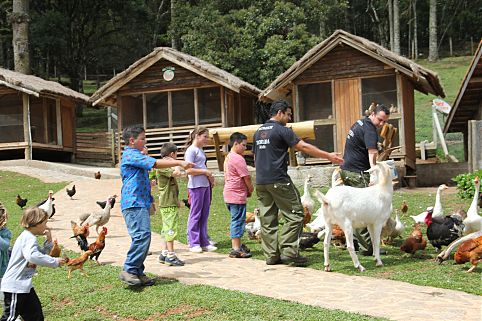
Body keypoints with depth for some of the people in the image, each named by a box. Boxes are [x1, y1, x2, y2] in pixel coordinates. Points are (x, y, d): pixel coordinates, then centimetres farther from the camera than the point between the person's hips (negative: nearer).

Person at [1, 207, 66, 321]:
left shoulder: (29, 237, 13)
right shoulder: (28, 238, -19)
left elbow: (40, 254, 22)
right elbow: (32, 256, -38)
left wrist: (49, 241, 7)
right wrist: (55, 262, -32)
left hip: (24, 284, 11)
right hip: (15, 286, -11)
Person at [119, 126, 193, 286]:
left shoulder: (136, 155, 22)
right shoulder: (131, 155, -11)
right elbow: (156, 163, -19)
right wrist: (179, 163, -18)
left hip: (141, 203, 11)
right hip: (134, 203, -11)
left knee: (143, 237, 8)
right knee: (142, 235, -19)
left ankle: (137, 273, 11)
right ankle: (128, 271, -16)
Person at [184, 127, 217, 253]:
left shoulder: (200, 150, 17)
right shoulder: (191, 150, -10)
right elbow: (189, 170, -18)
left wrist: (209, 176, 6)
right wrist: (205, 172, -13)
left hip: (205, 185, 9)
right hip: (196, 186, -9)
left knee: (204, 214, 10)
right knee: (195, 215, -2)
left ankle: (204, 242, 16)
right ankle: (193, 243, 4)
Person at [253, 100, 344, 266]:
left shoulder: (258, 132, 16)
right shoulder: (282, 130, -6)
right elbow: (304, 147, -10)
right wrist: (328, 156, -6)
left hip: (260, 182, 8)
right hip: (278, 180, -7)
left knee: (267, 219, 7)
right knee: (294, 215, -1)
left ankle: (271, 255, 8)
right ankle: (288, 252, -7)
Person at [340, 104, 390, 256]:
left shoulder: (360, 122, 15)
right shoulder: (369, 129, -17)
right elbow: (372, 153, -32)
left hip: (346, 170, 10)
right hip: (357, 173, -10)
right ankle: (367, 247, -7)